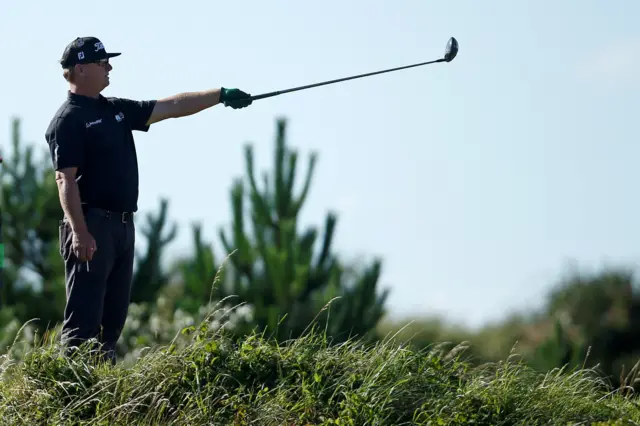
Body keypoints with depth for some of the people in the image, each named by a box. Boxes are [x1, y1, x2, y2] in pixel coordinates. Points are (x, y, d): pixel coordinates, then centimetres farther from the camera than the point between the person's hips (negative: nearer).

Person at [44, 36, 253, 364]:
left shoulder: (116, 109, 16)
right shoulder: (68, 120, -10)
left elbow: (171, 107, 19)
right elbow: (65, 180, -17)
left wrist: (221, 95, 14)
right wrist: (80, 232, -24)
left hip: (123, 225, 9)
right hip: (91, 226, -9)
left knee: (113, 316, 11)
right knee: (84, 318, -9)